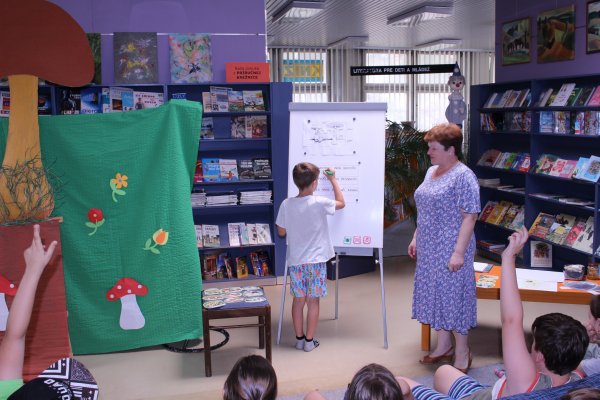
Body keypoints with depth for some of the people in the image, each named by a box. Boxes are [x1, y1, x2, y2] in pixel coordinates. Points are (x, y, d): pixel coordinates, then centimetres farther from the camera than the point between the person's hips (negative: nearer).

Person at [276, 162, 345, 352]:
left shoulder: (286, 204, -6)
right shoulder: (319, 203, -15)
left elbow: (281, 232, 3)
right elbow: (341, 203, 4)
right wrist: (333, 180, 12)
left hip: (295, 260, 3)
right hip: (316, 260, -3)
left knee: (298, 300, 13)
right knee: (313, 301, 7)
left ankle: (299, 338, 22)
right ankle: (309, 340, 14)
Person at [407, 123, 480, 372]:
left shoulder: (463, 176, -16)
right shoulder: (432, 172, 10)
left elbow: (469, 216, -19)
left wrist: (459, 252, -23)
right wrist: (416, 238, 17)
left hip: (450, 250, -8)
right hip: (429, 249, 8)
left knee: (454, 297, 1)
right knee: (437, 295, 16)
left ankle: (462, 355, 17)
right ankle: (443, 346, 31)